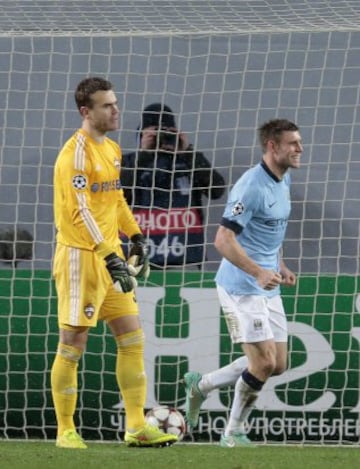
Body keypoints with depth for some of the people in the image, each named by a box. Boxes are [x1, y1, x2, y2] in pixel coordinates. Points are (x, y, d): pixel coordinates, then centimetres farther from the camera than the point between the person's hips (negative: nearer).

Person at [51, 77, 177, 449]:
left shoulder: (112, 149, 13)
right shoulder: (77, 152, -15)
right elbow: (80, 212, -22)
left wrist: (136, 238, 18)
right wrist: (110, 257, -27)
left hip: (110, 254, 9)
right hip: (80, 257, -9)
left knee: (132, 337, 6)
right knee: (72, 344, -2)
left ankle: (136, 427, 9)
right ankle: (65, 431, 6)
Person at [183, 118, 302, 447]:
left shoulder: (283, 182, 10)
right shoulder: (252, 186, -19)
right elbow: (224, 239, -23)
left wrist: (280, 266, 13)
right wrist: (259, 273, -30)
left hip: (268, 289, 9)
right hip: (242, 288, -9)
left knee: (278, 365, 8)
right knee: (264, 362, -10)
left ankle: (201, 385, 24)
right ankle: (234, 432, 8)